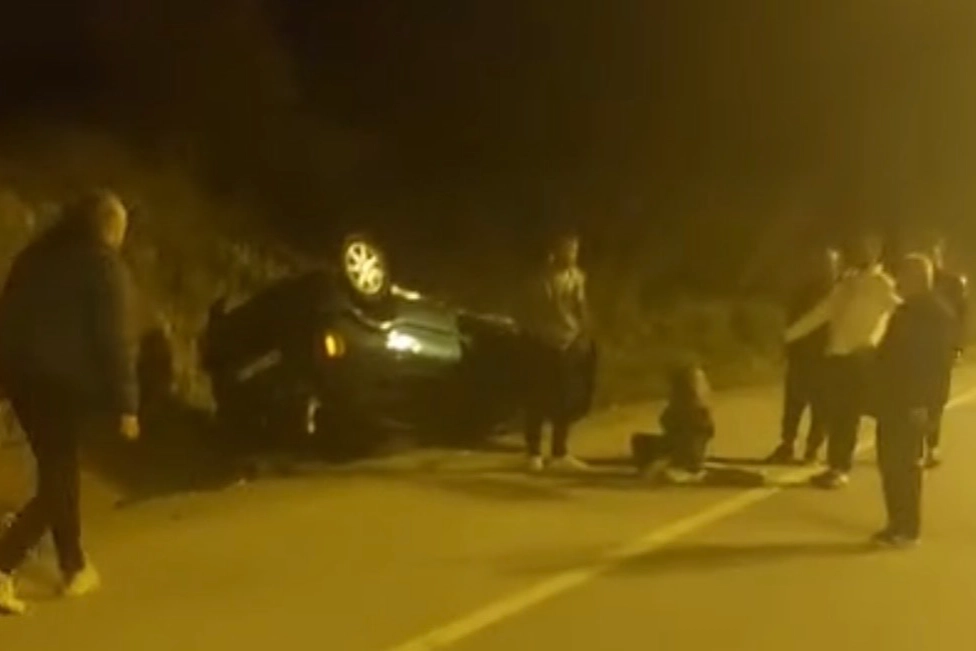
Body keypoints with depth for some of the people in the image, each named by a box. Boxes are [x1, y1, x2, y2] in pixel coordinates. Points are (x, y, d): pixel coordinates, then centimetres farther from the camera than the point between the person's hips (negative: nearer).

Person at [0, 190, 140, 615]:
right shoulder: (105, 266, -7)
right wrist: (125, 403, -9)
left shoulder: (35, 256, 13)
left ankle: (75, 568, 28)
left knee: (60, 474, 17)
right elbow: (114, 340, -11)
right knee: (57, 479, -1)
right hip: (70, 384, -7)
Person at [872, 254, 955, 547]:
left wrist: (923, 402, -21)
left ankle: (907, 529, 5)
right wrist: (881, 395, 10)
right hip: (892, 400, 8)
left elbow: (940, 362, -16)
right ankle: (897, 524, 18)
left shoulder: (938, 314, -10)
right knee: (890, 464, 9)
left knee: (905, 465, -3)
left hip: (912, 403, -8)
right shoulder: (905, 310, 16)